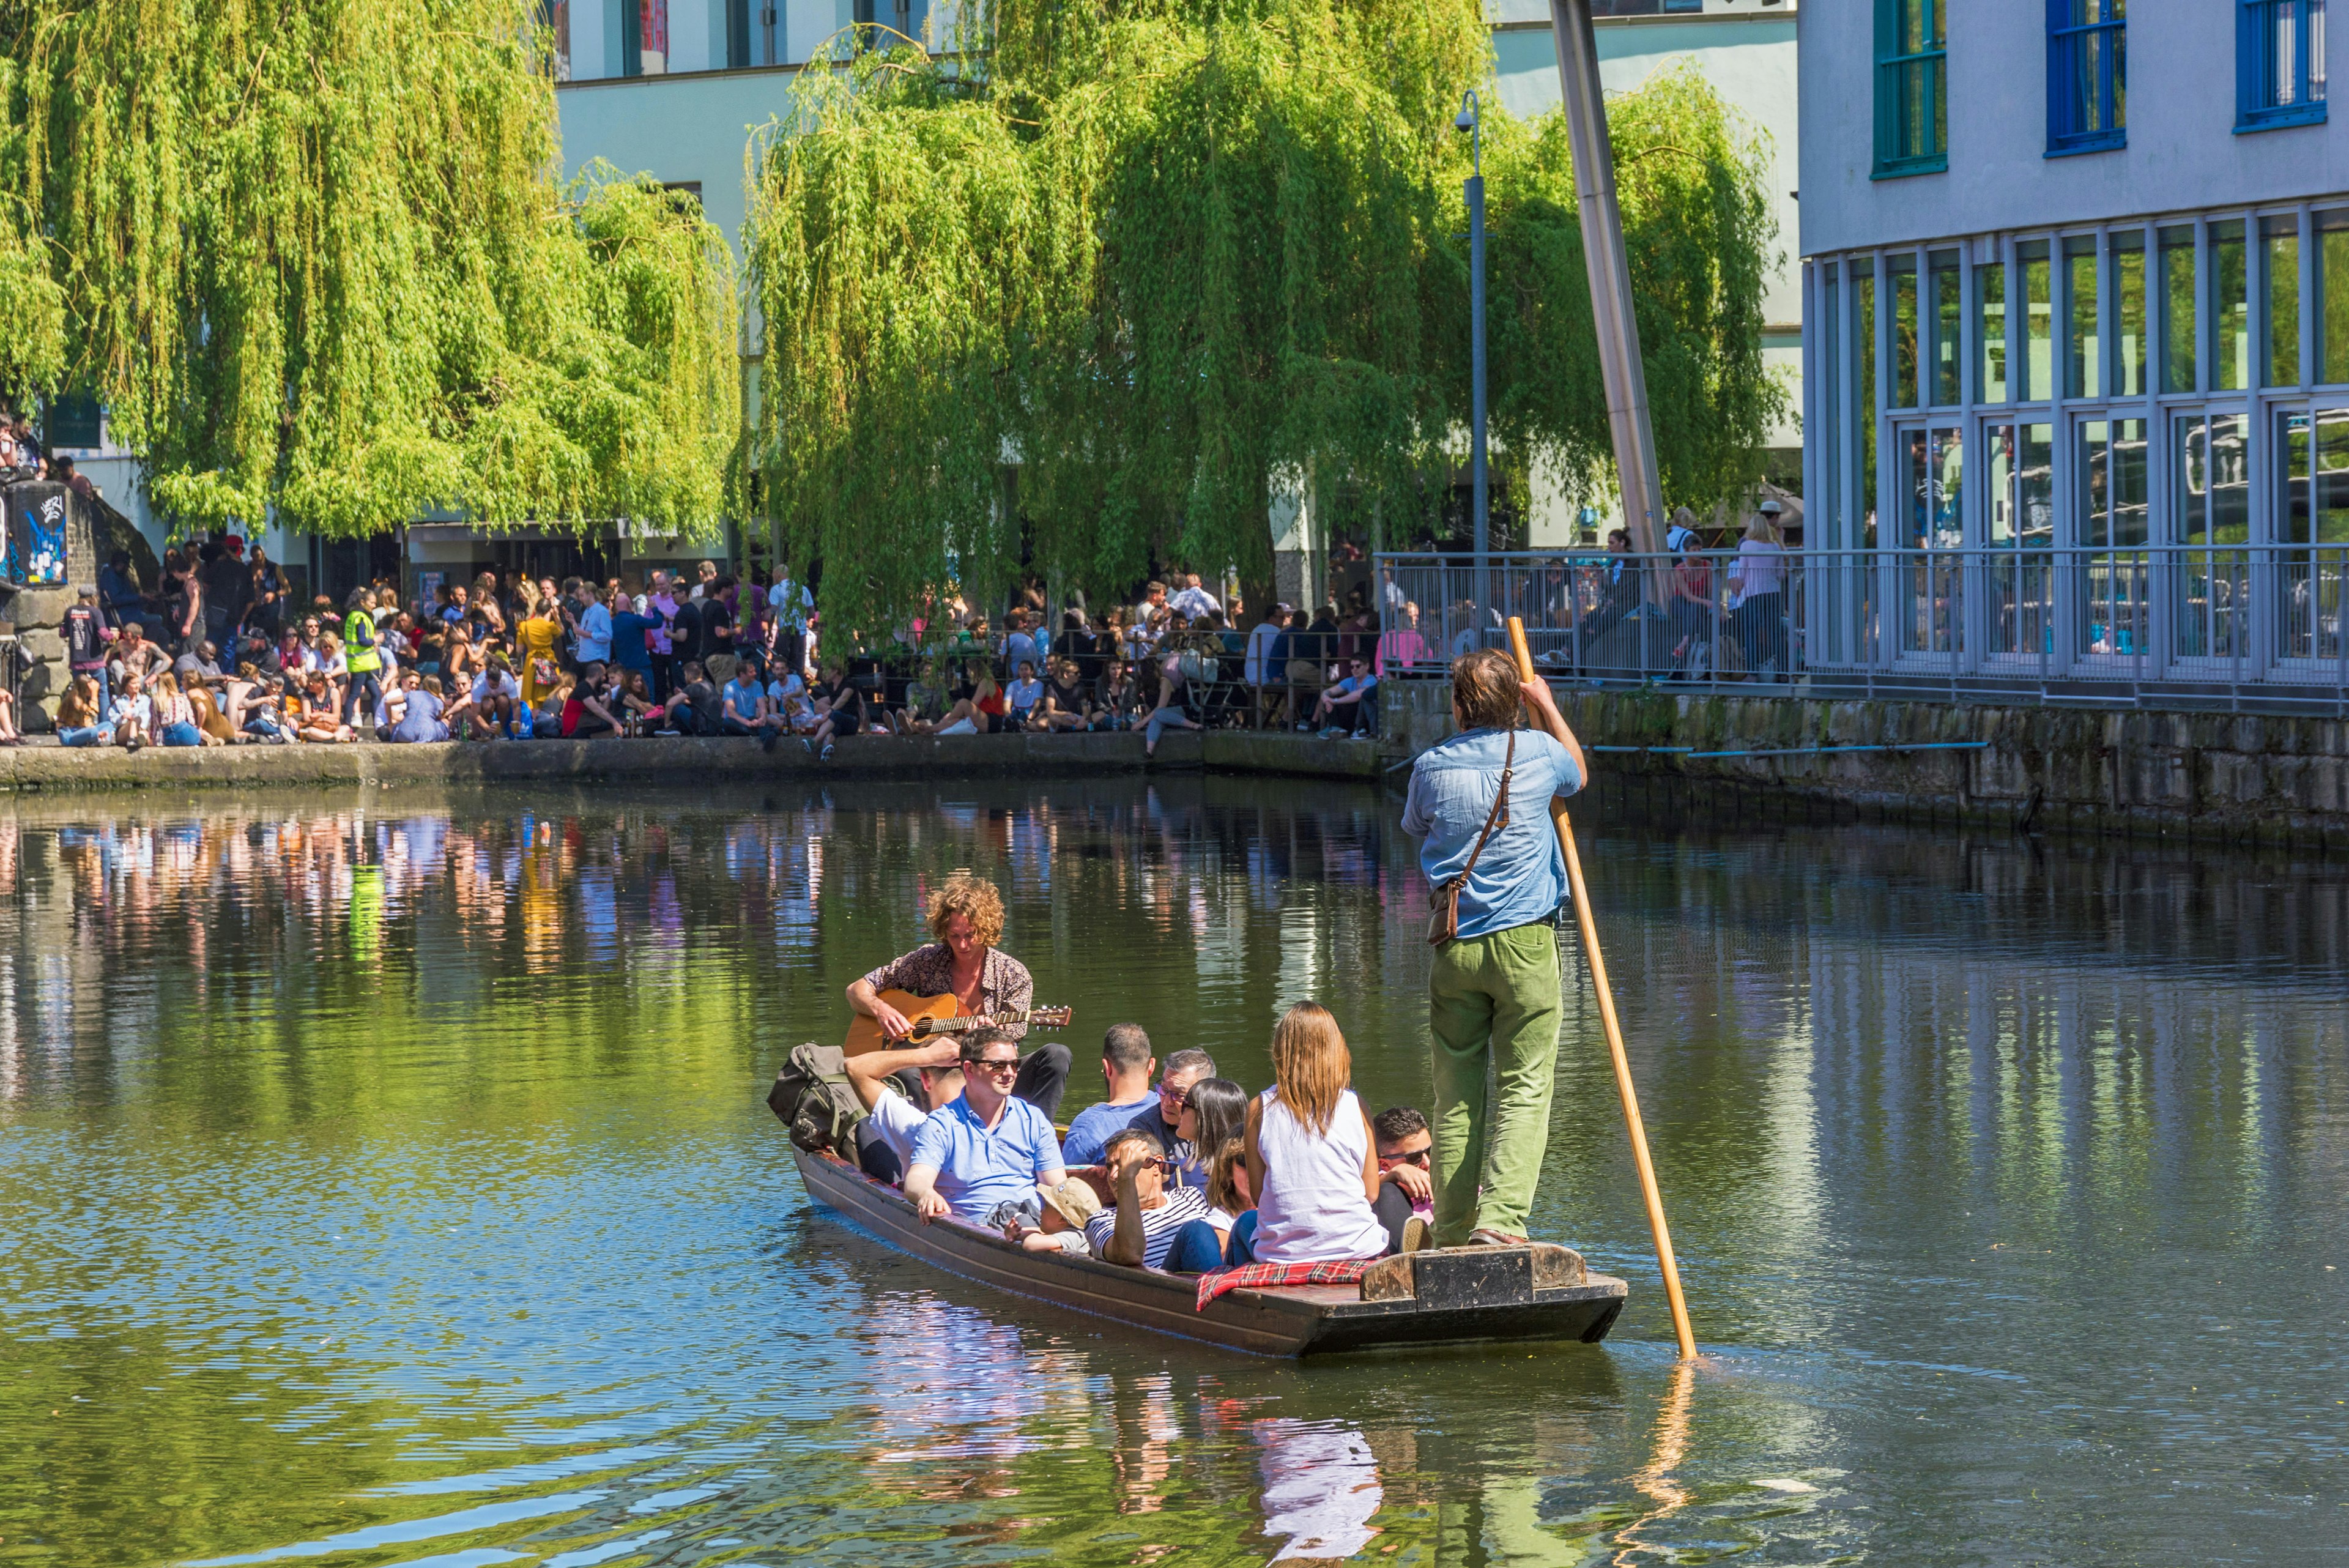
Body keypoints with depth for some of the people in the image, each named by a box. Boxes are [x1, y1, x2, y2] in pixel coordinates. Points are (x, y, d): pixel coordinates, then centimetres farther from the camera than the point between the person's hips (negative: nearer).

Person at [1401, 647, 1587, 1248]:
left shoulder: (1431, 766, 1)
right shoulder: (1538, 752, -1)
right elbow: (1579, 772, 23)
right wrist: (1547, 705, 35)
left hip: (1454, 946, 2)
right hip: (1524, 944, -2)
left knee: (1456, 1094, 8)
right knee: (1524, 1088, -3)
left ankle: (1452, 1235, 10)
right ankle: (1499, 1219, -19)